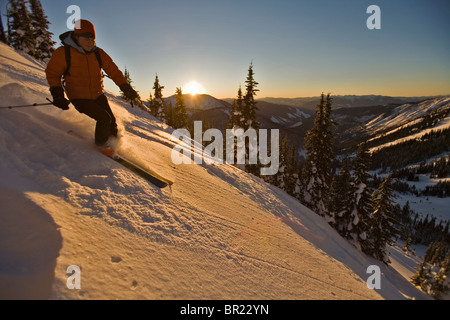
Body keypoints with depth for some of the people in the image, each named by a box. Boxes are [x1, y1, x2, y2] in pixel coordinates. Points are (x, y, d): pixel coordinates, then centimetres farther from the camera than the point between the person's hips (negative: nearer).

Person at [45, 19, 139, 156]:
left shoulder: (98, 53, -1)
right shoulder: (64, 52, -12)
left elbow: (113, 70, -1)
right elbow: (52, 73, -3)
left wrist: (126, 87, -14)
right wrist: (57, 94, -15)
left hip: (98, 95, 5)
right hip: (79, 98, -5)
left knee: (111, 121, 0)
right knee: (104, 118, -19)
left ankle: (114, 145, 22)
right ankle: (101, 144, 6)